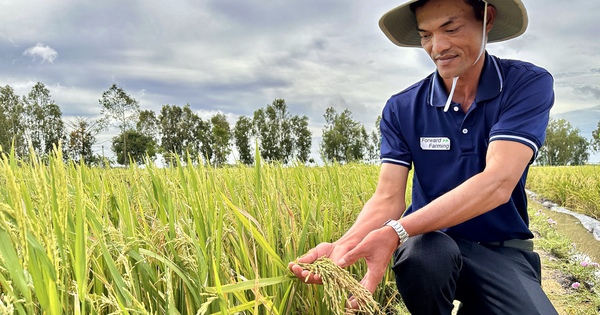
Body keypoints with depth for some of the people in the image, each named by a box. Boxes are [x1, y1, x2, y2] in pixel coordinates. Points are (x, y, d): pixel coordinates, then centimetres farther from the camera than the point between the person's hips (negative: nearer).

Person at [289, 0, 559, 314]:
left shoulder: (528, 84, -11)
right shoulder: (401, 109, -4)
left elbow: (498, 183, -26)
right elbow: (387, 198, -11)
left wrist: (395, 232, -37)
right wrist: (343, 244, -34)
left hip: (502, 249, 1)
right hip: (431, 238, 0)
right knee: (421, 253, -35)